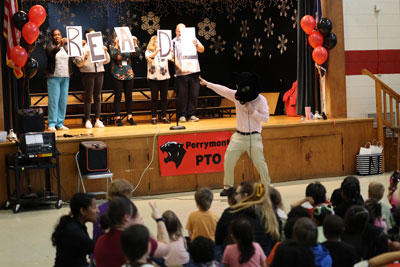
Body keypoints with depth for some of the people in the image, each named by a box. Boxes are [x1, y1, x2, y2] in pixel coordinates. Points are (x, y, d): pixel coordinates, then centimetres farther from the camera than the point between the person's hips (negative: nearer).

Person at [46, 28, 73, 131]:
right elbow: (51, 52, -20)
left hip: (65, 76, 5)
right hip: (54, 76, -5)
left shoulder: (66, 46, 14)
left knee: (63, 100, 5)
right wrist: (59, 45, -37)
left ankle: (60, 123, 10)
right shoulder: (50, 46, 1)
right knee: (53, 100, -7)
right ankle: (51, 124, -5)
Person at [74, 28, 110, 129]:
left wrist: (105, 52, -2)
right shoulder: (83, 47, 1)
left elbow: (107, 61, 14)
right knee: (88, 97, -3)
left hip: (99, 72, 4)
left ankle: (97, 120, 8)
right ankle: (87, 121, 0)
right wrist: (85, 57, -22)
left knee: (98, 97, 5)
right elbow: (78, 63, -6)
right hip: (87, 73, -4)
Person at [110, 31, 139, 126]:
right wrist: (116, 44, -22)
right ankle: (118, 118, 2)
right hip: (118, 75, -3)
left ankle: (130, 117, 14)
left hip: (129, 74, 3)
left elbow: (136, 53, -3)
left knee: (129, 96, 7)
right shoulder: (113, 47, 0)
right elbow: (113, 55, -17)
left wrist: (135, 43, -13)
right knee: (118, 96, -1)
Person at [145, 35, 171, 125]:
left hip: (164, 77, 3)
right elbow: (149, 57, -17)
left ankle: (164, 117, 9)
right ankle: (154, 117, 5)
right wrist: (157, 50, -32)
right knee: (154, 98, 0)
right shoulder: (149, 51, 4)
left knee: (164, 97, 3)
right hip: (153, 77, -3)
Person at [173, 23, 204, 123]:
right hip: (181, 73, -2)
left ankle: (191, 115, 10)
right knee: (182, 95, -1)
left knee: (194, 94, 3)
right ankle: (182, 115, 7)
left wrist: (197, 45, -21)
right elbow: (174, 58, -5)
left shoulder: (192, 39, 10)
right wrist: (181, 68, -19)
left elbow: (202, 50, 2)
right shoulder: (174, 42, 2)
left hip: (194, 71, 2)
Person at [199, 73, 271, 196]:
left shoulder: (261, 100, -10)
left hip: (253, 137, -4)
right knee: (228, 161, 2)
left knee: (260, 163, -7)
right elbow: (223, 90, 3)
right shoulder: (237, 96, 0)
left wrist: (252, 111, -19)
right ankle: (228, 187, 18)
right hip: (239, 136, 4)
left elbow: (265, 118, -11)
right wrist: (207, 83, 4)